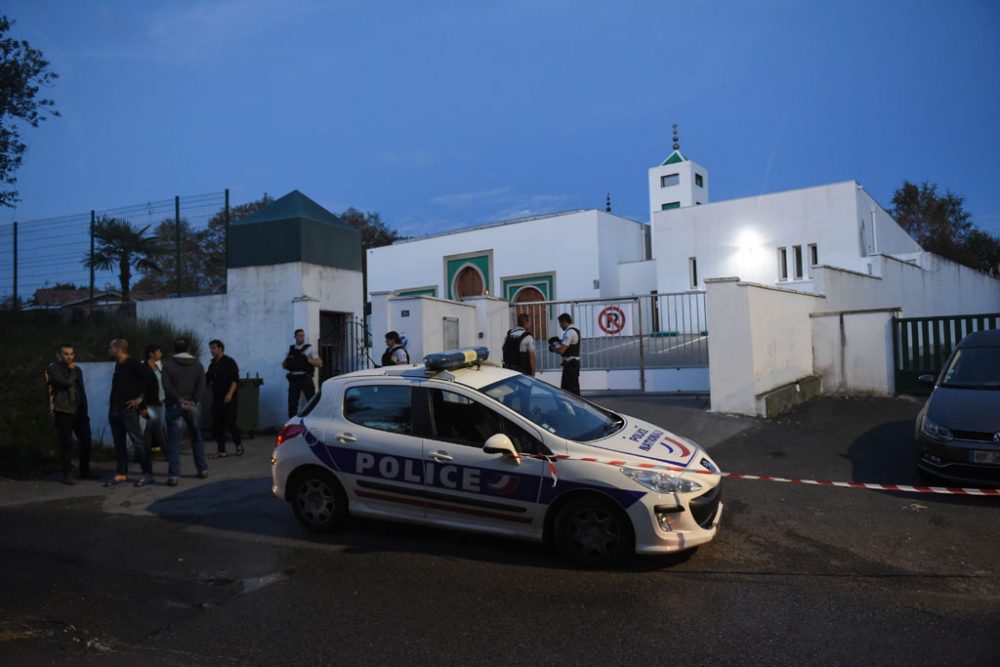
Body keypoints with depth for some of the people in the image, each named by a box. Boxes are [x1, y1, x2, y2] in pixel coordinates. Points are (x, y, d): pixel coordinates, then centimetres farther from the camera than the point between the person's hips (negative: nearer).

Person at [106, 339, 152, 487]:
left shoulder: (133, 364, -10)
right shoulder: (118, 365, 15)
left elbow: (147, 379, -20)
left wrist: (140, 398, -17)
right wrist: (112, 401, 16)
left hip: (128, 409, -9)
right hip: (114, 409, 9)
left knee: (138, 441, -6)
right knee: (119, 443, 11)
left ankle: (147, 473, -4)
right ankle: (121, 473, 18)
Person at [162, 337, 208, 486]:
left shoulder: (168, 364, -1)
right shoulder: (197, 364, 5)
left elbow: (167, 385, -13)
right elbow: (201, 385, -6)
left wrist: (179, 399, -14)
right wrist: (193, 401, -13)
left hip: (174, 406, -2)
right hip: (193, 406, 2)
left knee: (174, 441, -1)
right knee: (197, 438, 15)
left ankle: (173, 475, -6)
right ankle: (203, 470, 19)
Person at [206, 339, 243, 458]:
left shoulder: (229, 362, -4)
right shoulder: (213, 364, 16)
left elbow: (234, 379, -12)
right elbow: (206, 379, 20)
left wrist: (230, 393, -21)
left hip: (228, 399, -7)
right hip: (216, 398, 7)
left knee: (230, 422, -7)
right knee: (217, 425, 3)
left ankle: (239, 444, 13)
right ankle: (221, 450, 9)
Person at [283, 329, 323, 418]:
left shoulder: (309, 349, 1)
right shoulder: (290, 349, 13)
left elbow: (320, 364, -5)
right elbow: (283, 365, 18)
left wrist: (308, 359, -16)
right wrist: (287, 361, -3)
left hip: (306, 378, -4)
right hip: (293, 380, 4)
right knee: (292, 404, 6)